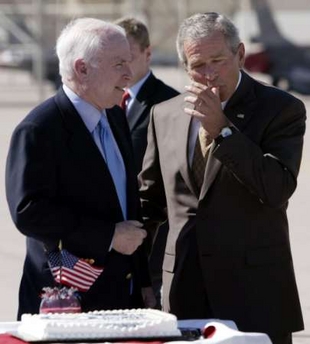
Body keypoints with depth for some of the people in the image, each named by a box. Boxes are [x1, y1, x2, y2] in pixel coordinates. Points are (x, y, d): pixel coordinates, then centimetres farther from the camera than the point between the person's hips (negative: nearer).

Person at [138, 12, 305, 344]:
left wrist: (222, 129, -17)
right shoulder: (165, 115, 12)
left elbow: (277, 189, -15)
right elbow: (150, 199, 21)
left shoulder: (280, 109, -2)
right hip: (185, 292, 4)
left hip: (254, 292, -4)